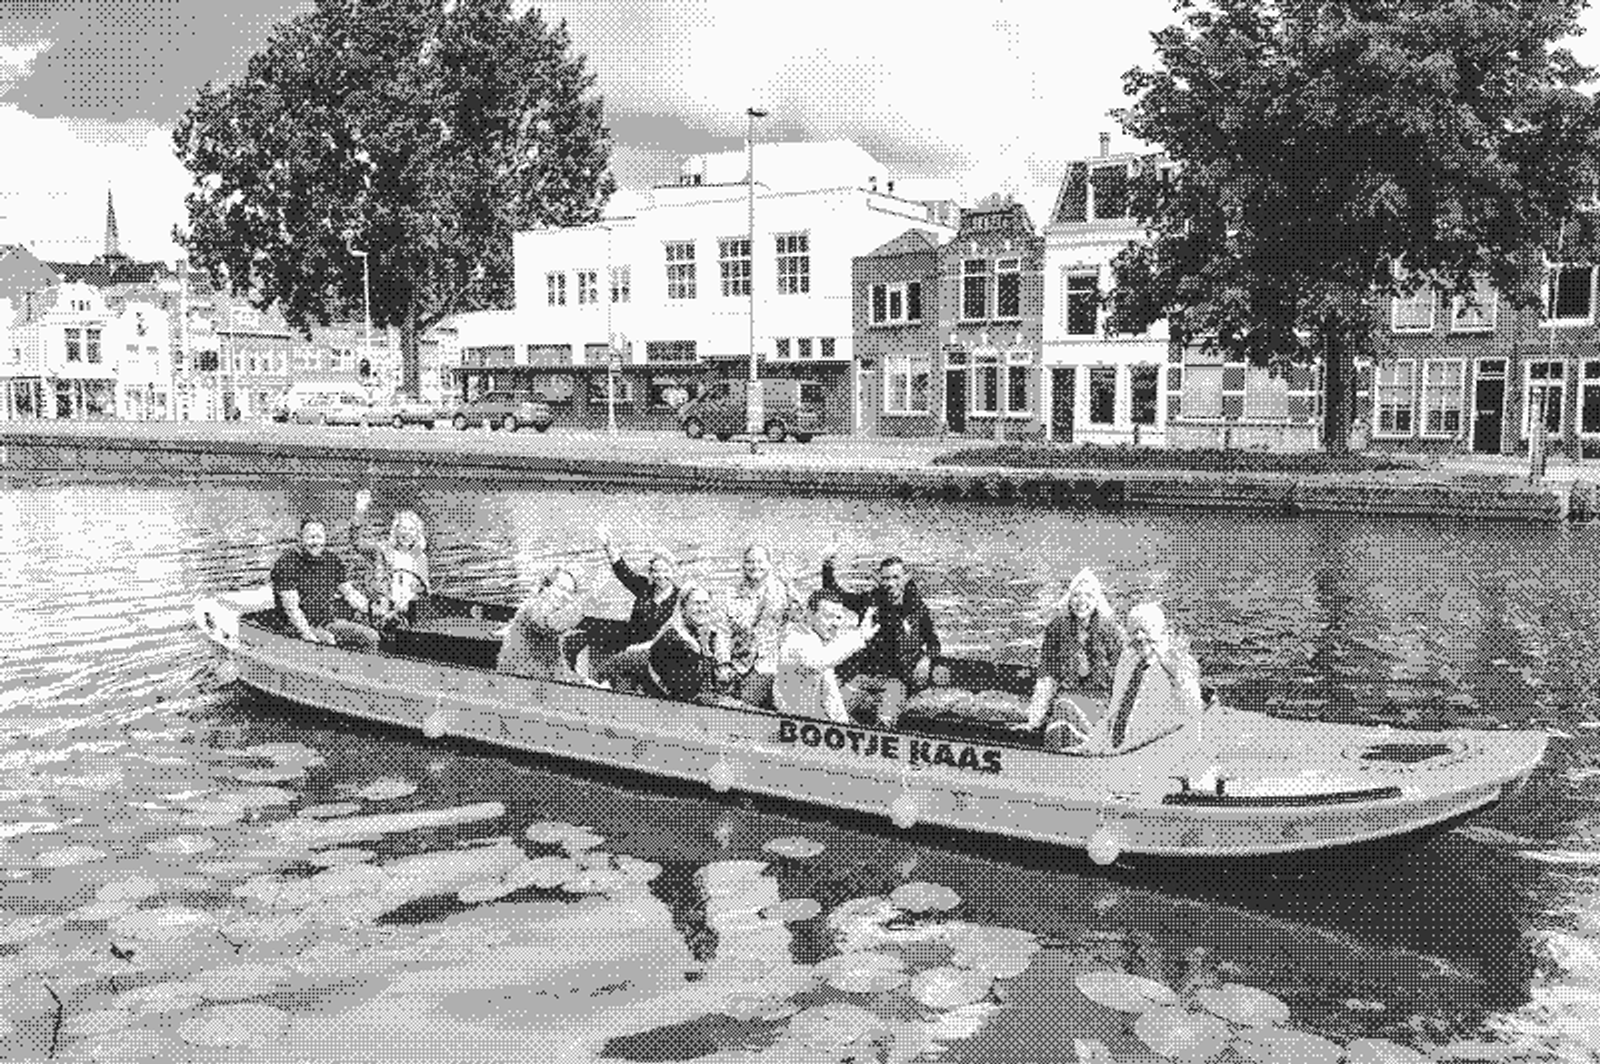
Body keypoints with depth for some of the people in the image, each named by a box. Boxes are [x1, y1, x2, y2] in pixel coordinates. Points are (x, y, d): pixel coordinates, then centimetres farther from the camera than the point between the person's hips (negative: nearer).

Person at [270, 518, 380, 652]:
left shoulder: (333, 560, 5)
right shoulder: (287, 563, -13)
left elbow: (349, 592, 10)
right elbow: (291, 607, -18)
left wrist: (369, 608, -10)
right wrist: (308, 633, -28)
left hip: (331, 622, 6)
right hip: (302, 625, -6)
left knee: (371, 636, -8)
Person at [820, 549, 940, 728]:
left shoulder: (918, 608, 2)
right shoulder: (870, 600, 3)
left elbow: (932, 641, 13)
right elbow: (834, 594, 6)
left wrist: (926, 659, -8)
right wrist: (827, 568, -10)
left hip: (907, 677, -1)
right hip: (871, 672, 1)